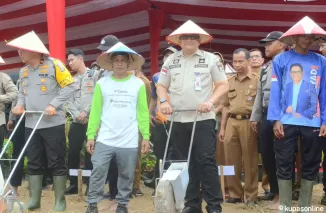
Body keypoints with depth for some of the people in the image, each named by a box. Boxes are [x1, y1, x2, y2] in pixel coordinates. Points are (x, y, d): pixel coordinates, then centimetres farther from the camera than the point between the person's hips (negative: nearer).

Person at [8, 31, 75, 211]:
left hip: (53, 123, -6)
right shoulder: (23, 71, 12)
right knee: (33, 163, 9)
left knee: (56, 162, 0)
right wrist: (20, 105, -1)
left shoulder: (53, 65, -7)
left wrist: (54, 105, -18)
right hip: (31, 124, 6)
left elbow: (69, 86, -10)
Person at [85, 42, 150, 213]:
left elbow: (143, 112, 3)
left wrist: (146, 136, -1)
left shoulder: (138, 84, 4)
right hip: (105, 139, 0)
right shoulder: (102, 83, 4)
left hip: (129, 141, 1)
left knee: (127, 175, 9)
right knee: (98, 172, -3)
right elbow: (95, 112, 4)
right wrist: (91, 135, -1)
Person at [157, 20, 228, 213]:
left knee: (206, 161, -8)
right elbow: (161, 86, 17)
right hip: (179, 119, 4)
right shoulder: (171, 61, 13)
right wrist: (164, 101, -3)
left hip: (203, 119, -4)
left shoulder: (211, 59, 3)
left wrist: (211, 101, -14)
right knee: (184, 162, 7)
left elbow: (223, 85, 2)